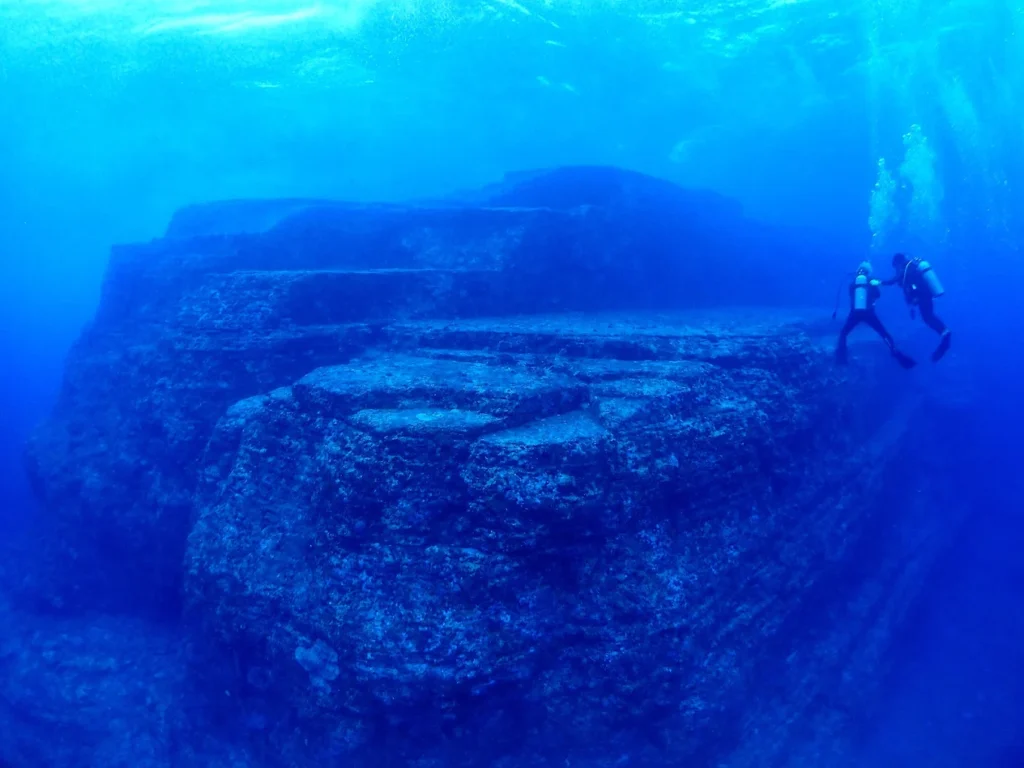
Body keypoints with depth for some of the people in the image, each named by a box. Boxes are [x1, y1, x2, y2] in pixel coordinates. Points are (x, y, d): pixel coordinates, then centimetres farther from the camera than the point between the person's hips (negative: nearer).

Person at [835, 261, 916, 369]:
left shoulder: (853, 283, 7)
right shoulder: (871, 282, 7)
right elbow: (878, 295, 22)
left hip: (855, 313, 0)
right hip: (868, 313, 0)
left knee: (843, 333, 19)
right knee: (885, 334, 7)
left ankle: (841, 356, 0)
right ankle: (897, 354, -6)